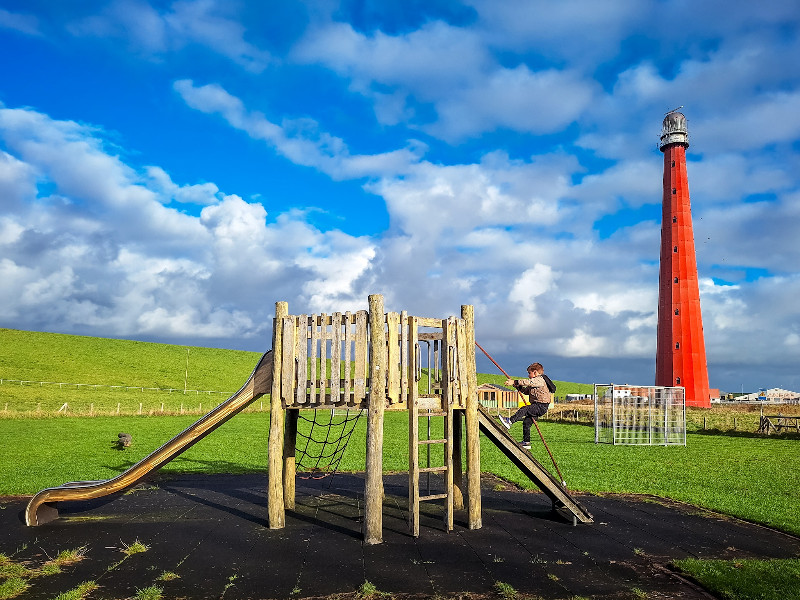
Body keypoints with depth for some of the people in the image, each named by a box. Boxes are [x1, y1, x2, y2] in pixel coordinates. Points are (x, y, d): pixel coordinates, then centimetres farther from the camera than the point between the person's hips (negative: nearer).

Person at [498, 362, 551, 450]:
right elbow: (526, 391, 26)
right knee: (526, 422, 5)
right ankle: (526, 443, 9)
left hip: (542, 406, -10)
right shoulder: (534, 382, 23)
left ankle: (510, 421, -30)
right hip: (538, 406, 10)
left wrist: (514, 382, -26)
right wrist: (517, 386, 12)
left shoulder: (540, 380, -10)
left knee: (524, 410, -26)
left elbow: (527, 382, -24)